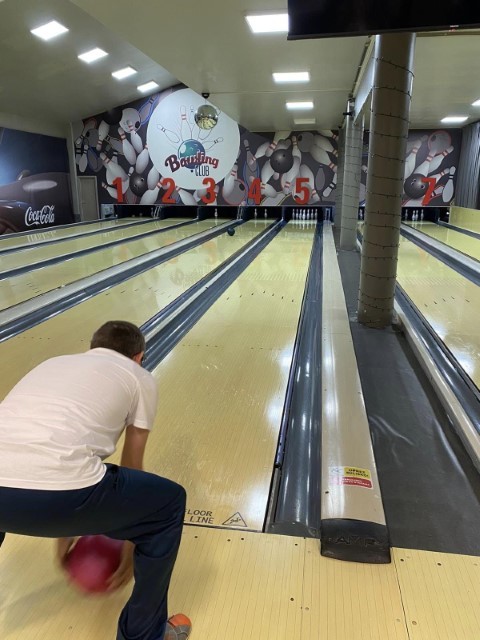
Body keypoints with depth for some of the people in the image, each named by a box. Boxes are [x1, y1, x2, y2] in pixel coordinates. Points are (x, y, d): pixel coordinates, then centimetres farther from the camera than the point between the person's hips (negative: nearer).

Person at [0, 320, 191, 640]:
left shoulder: (54, 363, 30)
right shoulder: (139, 378, 18)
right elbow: (131, 467, 23)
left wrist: (64, 528, 49)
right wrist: (130, 543, 38)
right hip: (59, 493, -5)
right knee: (169, 502, 21)